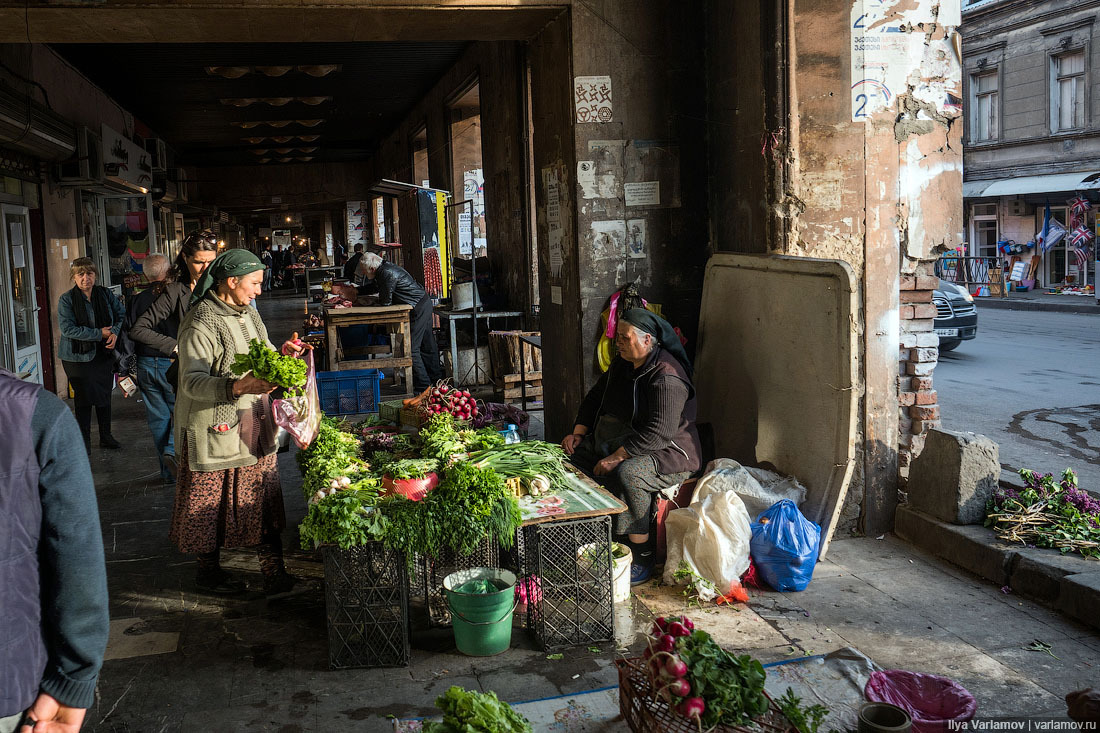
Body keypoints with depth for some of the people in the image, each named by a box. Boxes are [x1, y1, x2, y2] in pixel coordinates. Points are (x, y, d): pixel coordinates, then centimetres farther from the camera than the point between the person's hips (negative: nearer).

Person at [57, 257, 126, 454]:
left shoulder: (105, 294, 3)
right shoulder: (66, 299, -8)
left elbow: (122, 315, 8)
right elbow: (68, 329, -16)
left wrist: (115, 332, -13)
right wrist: (99, 334, -19)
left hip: (104, 354, 4)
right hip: (79, 357, -3)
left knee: (105, 396, 11)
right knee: (83, 399, 2)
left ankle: (106, 437, 25)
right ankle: (84, 440, 14)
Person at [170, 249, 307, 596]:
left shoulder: (247, 313, 12)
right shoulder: (201, 323, -15)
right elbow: (192, 382, -24)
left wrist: (280, 353, 2)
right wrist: (238, 387, -37)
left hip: (255, 424, 7)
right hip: (216, 429, -7)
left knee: (264, 498, 5)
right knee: (212, 502, 6)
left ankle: (274, 571, 10)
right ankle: (208, 571, 23)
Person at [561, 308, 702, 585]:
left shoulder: (666, 376, -21)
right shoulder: (622, 364, 8)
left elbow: (658, 432, -29)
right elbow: (595, 399, 19)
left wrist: (617, 458, -31)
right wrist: (578, 433, 4)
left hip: (667, 453, -9)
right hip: (613, 444, 9)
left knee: (627, 474, -37)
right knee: (568, 455, -2)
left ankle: (643, 558, -23)